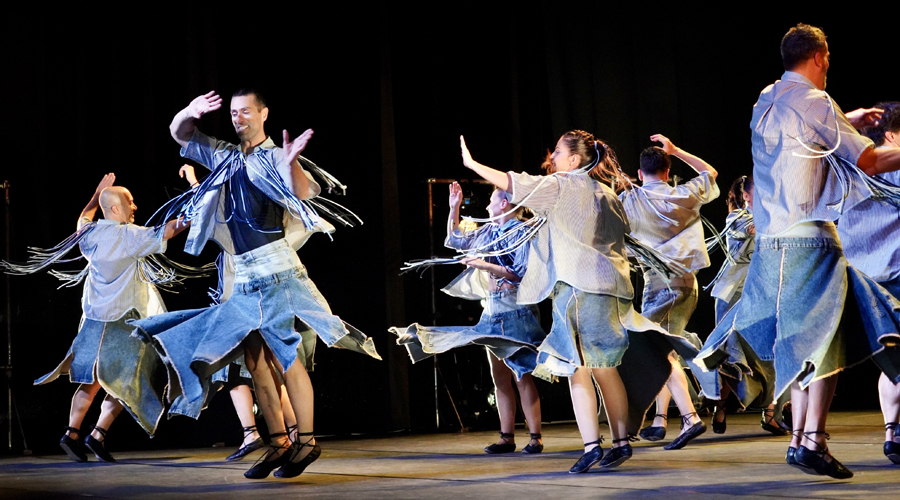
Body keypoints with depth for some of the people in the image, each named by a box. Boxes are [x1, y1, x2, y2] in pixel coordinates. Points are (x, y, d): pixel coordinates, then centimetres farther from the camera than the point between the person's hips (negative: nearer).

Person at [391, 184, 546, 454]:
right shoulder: (490, 230, 14)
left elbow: (522, 273, -18)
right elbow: (456, 241, 24)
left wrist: (485, 265, -18)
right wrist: (454, 208, 17)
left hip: (515, 312, -8)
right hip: (493, 309, 8)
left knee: (522, 376, -8)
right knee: (499, 377, 7)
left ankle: (535, 437, -5)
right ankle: (507, 437, 10)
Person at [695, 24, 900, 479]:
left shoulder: (766, 103, 14)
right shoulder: (814, 102, -9)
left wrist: (848, 120, 41)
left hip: (771, 238, 8)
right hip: (809, 236, -8)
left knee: (798, 337, 11)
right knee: (824, 335, -7)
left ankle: (799, 438, 12)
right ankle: (813, 441, -13)